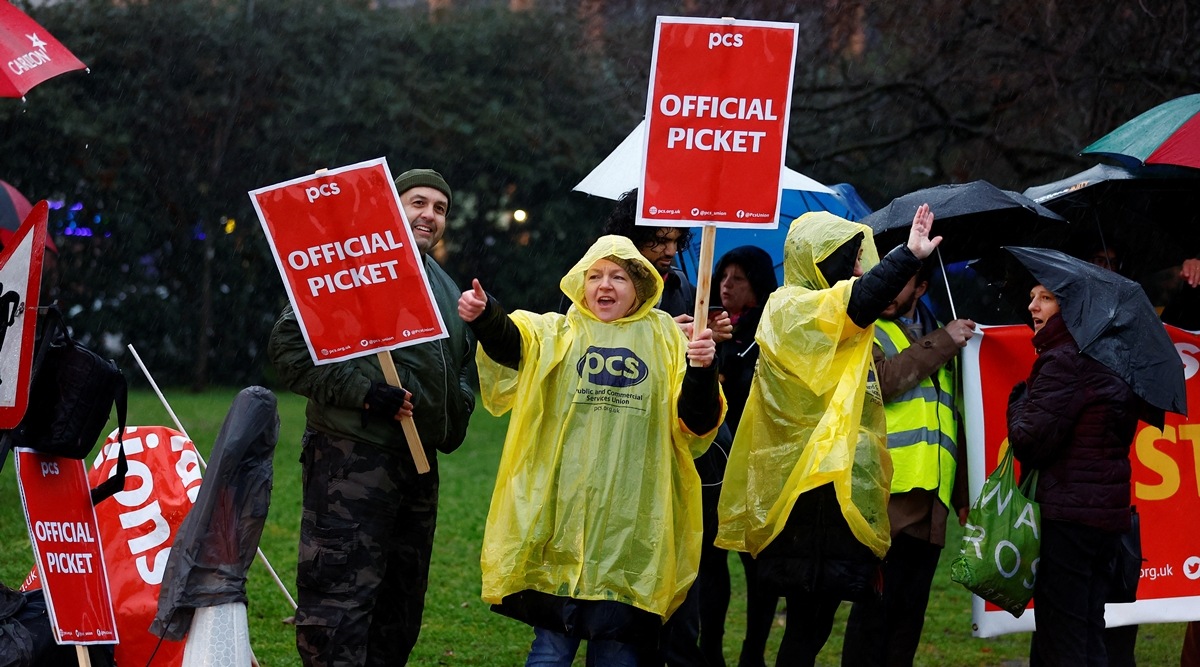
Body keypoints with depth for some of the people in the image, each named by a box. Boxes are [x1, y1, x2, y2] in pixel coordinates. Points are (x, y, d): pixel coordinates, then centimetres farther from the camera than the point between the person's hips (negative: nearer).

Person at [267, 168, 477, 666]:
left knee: (400, 611, 13)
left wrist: (458, 410, 13)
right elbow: (289, 344, -14)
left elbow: (459, 368, 35)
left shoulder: (447, 291, 21)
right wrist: (361, 392, -20)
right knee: (338, 605, -13)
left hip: (419, 465, 9)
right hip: (353, 456, -9)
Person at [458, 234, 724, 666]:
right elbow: (511, 342, -13)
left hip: (632, 520, 1)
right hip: (563, 514, -1)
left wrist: (702, 371, -14)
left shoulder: (665, 340, 12)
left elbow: (696, 425, 4)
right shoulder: (557, 334, 9)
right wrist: (485, 317, -35)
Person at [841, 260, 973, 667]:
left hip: (932, 501, 6)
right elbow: (883, 378, -18)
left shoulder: (940, 338, 20)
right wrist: (941, 344, -10)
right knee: (875, 607, -8)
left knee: (910, 613, 9)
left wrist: (964, 495, 20)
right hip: (887, 496, -6)